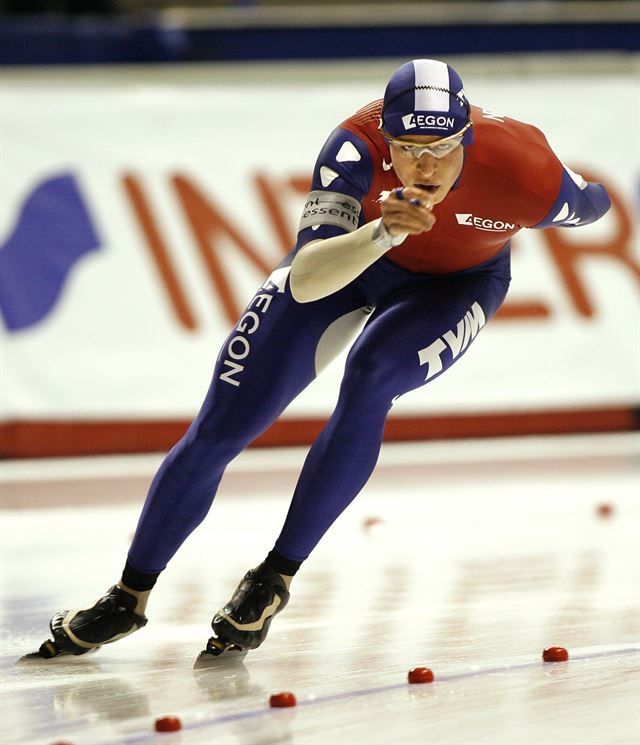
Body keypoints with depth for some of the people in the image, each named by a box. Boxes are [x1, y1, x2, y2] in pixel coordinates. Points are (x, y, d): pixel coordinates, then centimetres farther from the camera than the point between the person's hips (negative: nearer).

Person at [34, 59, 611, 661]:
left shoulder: (525, 174, -36)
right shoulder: (358, 147, -38)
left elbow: (589, 206, -11)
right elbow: (305, 283, -46)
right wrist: (384, 231, -61)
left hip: (454, 285, -1)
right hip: (352, 250, 1)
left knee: (369, 375, -32)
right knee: (218, 430, -4)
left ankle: (275, 578, -17)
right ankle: (129, 598, 14)